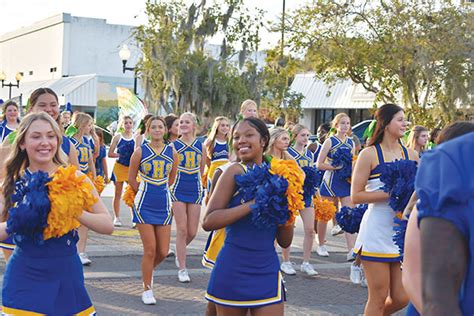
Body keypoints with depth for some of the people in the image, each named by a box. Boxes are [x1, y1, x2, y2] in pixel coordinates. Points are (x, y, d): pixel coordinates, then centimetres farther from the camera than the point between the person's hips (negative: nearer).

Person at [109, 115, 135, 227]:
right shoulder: (118, 137, 0)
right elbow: (110, 153, -1)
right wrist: (121, 155, -12)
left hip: (132, 168, 1)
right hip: (119, 167, -1)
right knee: (118, 194, 7)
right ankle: (117, 218, 14)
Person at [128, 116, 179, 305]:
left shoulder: (172, 152, 2)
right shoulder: (140, 152, -5)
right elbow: (131, 178, 4)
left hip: (164, 206, 3)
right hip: (144, 206, -3)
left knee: (163, 252, 3)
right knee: (150, 250, -4)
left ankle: (149, 269, 36)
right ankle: (147, 290, 11)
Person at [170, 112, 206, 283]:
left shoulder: (201, 146, 5)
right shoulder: (174, 145, -2)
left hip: (195, 190, 3)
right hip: (178, 190, -3)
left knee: (192, 231, 4)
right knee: (182, 230, -6)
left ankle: (179, 252, 36)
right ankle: (182, 269, 2)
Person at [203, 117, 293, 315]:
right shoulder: (235, 172, -6)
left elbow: (284, 241, 8)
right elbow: (208, 222, -18)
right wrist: (253, 204, -22)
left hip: (267, 271, 4)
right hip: (233, 271, -3)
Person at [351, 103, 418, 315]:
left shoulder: (411, 154, 8)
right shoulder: (370, 154, -6)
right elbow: (356, 196, -10)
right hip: (377, 232, -5)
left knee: (401, 299, 7)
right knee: (378, 299, 1)